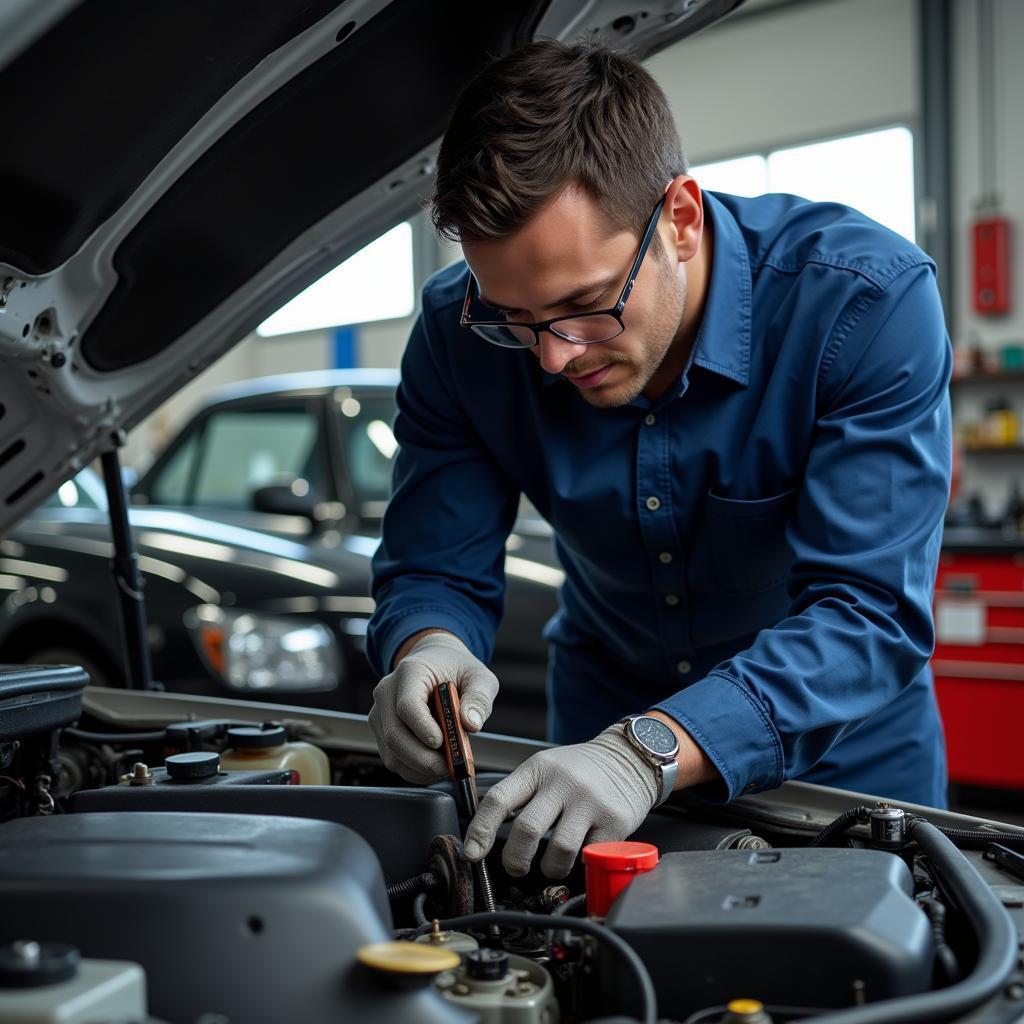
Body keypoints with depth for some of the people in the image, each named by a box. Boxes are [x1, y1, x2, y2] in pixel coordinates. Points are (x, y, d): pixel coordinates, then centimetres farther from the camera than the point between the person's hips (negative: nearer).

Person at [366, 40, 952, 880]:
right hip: (603, 710, 2)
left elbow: (870, 613, -31)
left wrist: (652, 750, -45)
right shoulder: (462, 335, -17)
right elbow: (432, 568, -10)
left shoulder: (866, 296, -27)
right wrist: (427, 652, -34)